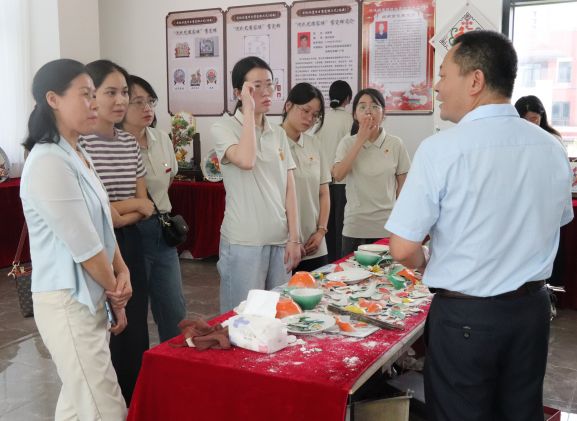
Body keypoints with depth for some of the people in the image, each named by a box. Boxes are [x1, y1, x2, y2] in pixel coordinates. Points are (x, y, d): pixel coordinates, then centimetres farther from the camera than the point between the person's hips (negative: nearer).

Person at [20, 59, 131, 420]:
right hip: (67, 304, -9)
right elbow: (84, 247, -19)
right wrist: (115, 291, -5)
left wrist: (122, 272, -2)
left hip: (90, 299, 9)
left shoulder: (79, 156, 10)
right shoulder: (48, 163, -20)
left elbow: (103, 225, 13)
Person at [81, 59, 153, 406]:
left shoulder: (130, 143, 9)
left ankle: (133, 405, 27)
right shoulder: (78, 143, -12)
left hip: (129, 246, 6)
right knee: (104, 338, 3)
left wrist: (114, 215, -12)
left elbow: (145, 206, 8)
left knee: (136, 332, 11)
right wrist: (131, 204, -6)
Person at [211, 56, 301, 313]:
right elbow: (246, 161, -25)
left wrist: (294, 238, 3)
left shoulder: (279, 133, 10)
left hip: (280, 240, 5)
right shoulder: (224, 128, -5)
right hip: (243, 242, -5)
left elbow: (289, 188, 8)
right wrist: (249, 110, -16)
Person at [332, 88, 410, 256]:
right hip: (354, 228, 0)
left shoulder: (395, 144, 0)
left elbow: (402, 184, 6)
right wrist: (360, 140, -13)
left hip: (387, 227, 0)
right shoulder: (348, 143, 1)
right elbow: (337, 175, -15)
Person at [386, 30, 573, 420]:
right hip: (532, 308, 5)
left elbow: (404, 249, -17)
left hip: (465, 314, -5)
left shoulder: (442, 148, -18)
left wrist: (427, 265, 4)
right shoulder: (553, 148, 0)